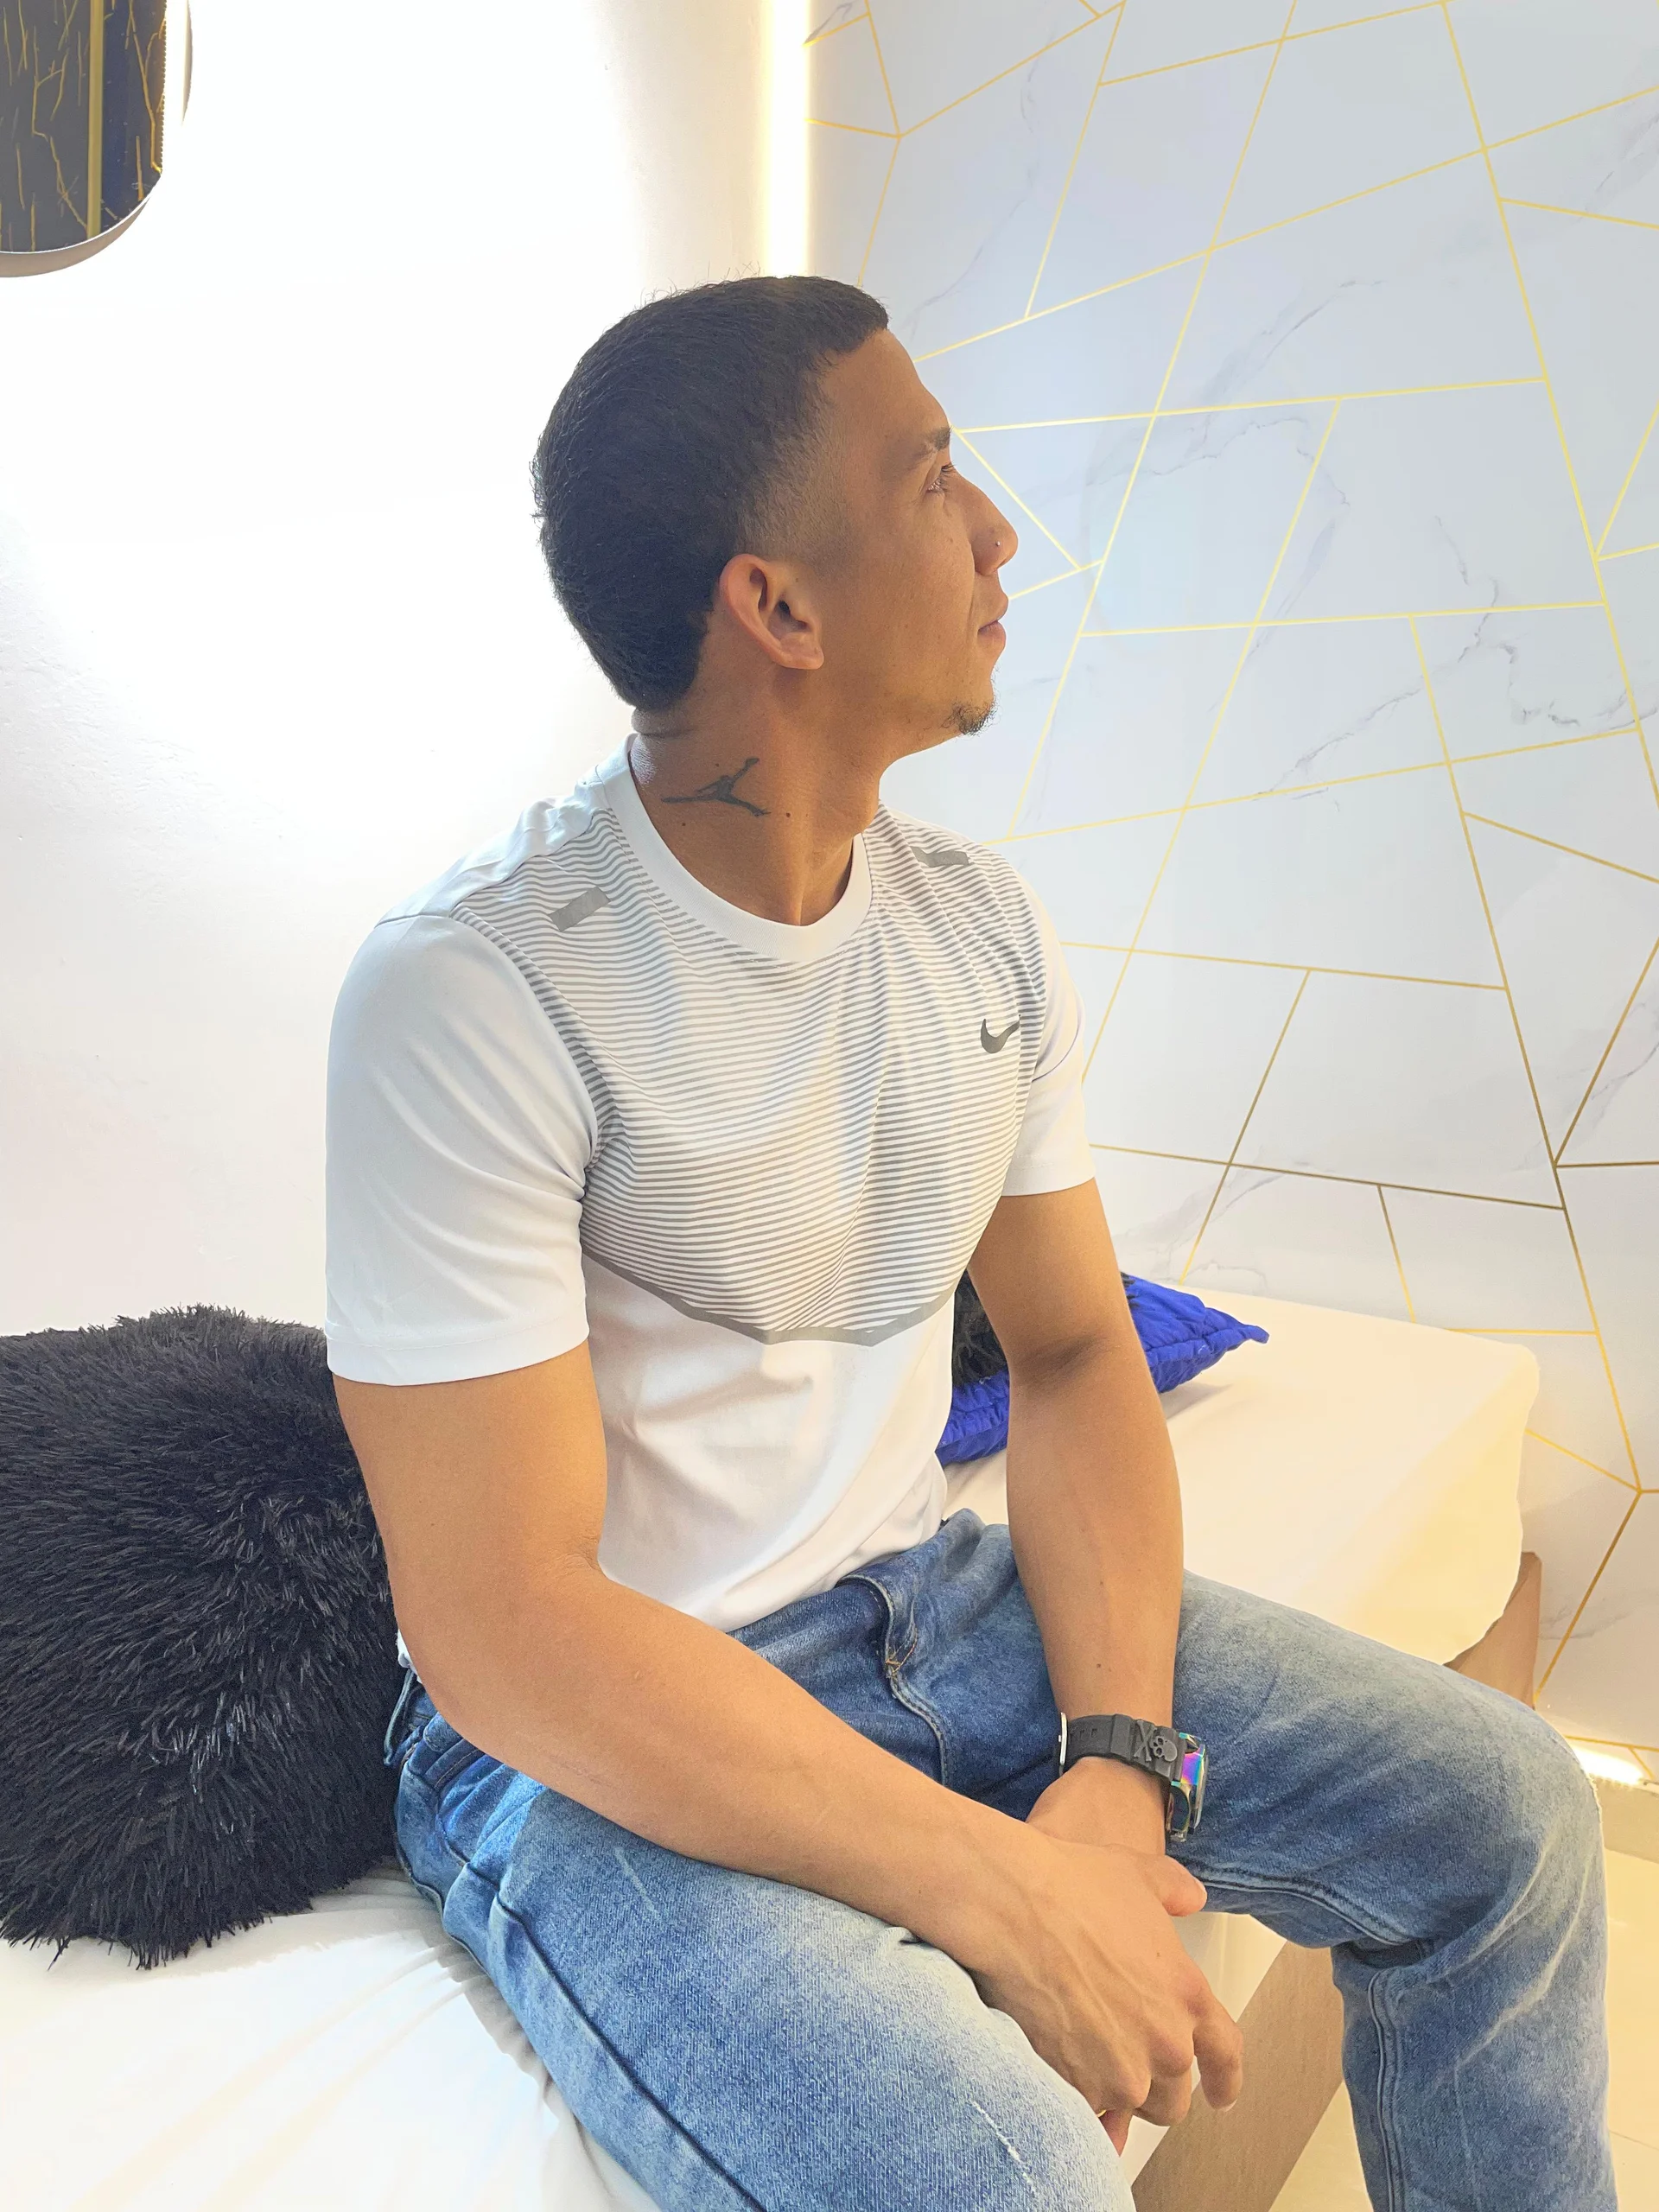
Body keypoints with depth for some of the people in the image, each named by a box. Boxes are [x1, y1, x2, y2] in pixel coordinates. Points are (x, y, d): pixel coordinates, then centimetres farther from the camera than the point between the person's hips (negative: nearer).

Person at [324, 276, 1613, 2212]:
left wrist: (1122, 1760, -12)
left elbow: (1072, 1351, 4)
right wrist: (1006, 1898, -22)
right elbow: (501, 1628, -23)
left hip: (925, 1597, 6)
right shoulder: (469, 995, -23)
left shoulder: (980, 929, -1)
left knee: (1501, 1813, 1)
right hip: (597, 1738, -5)